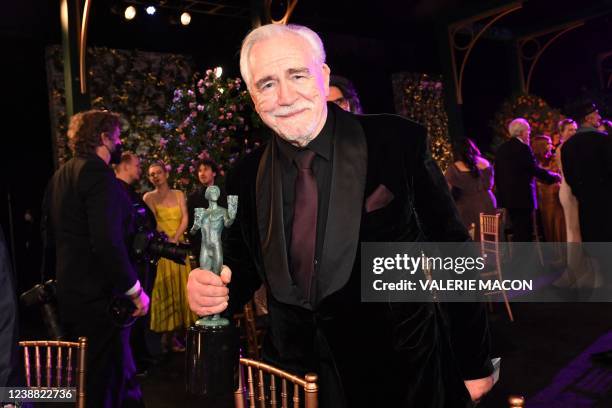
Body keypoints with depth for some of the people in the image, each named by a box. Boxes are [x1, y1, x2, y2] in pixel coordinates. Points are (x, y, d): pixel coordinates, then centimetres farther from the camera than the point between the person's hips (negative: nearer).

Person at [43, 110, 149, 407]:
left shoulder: (61, 175, 13)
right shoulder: (97, 172, -16)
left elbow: (52, 236, 18)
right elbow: (108, 241, -25)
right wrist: (135, 290, -18)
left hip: (69, 293, 9)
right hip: (99, 296, -9)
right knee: (105, 384, 2)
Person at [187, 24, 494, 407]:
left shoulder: (398, 142, -14)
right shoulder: (246, 178, -4)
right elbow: (245, 267, 7)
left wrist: (475, 364, -3)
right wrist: (212, 289, -16)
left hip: (403, 372, -2)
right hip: (299, 373, 3)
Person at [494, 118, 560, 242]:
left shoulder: (502, 148, 10)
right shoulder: (523, 148, -12)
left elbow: (497, 173, 14)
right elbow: (535, 170, -14)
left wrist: (501, 190, 22)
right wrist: (555, 177, 0)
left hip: (507, 196, 8)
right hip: (522, 196, -8)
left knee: (517, 232, 16)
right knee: (525, 233, -3)